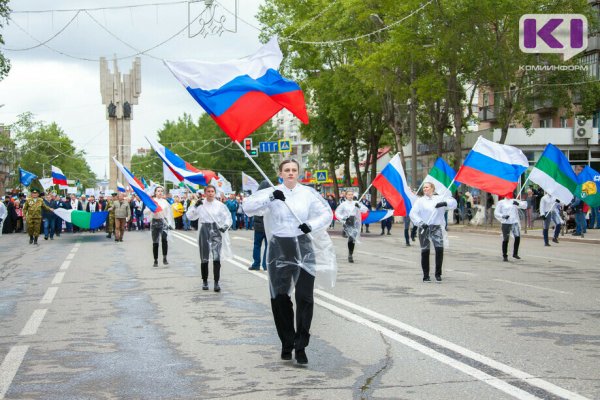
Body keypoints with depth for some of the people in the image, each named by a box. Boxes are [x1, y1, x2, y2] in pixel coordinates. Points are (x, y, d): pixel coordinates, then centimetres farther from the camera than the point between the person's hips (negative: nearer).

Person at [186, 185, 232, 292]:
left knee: (217, 258, -12)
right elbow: (190, 216, -1)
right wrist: (195, 206, -15)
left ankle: (216, 282, -10)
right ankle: (205, 281, 23)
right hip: (204, 231, 1)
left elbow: (228, 217, 5)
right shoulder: (201, 205, 2)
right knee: (204, 259, 8)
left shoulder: (220, 205, 1)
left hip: (216, 231, -1)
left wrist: (225, 226, -13)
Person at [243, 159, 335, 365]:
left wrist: (311, 224, -16)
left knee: (305, 297, -5)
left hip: (303, 248, 0)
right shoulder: (271, 193, 1)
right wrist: (270, 197, -25)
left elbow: (327, 213, 3)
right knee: (280, 297, 4)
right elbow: (248, 207, -11)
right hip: (279, 249, 0)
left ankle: (301, 346, 2)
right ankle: (287, 343, 19)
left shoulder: (308, 193, 3)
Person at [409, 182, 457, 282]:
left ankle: (438, 274, -1)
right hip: (424, 228, 0)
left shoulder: (439, 199, 10)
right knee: (425, 251, 0)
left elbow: (453, 203, 3)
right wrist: (420, 223, -17)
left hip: (437, 228, 0)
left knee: (439, 249, -15)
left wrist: (445, 203, -17)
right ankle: (426, 275, 12)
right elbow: (413, 213, -3)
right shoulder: (420, 201, 7)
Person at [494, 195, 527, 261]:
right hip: (506, 223, -3)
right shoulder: (501, 203, 6)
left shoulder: (514, 201, 13)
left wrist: (518, 204, -15)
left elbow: (524, 206, 6)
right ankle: (505, 256, 7)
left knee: (517, 237, -7)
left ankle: (515, 253, 10)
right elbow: (496, 213, 3)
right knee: (505, 239, -3)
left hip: (515, 222, 3)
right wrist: (503, 216, -16)